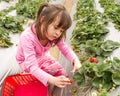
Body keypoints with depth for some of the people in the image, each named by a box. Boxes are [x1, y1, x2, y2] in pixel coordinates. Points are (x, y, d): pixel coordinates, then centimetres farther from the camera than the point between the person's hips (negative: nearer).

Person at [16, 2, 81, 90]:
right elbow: (32, 67, -45)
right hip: (27, 62, -5)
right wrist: (53, 80, -60)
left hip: (42, 57, 5)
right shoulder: (27, 38, -41)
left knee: (62, 74, -6)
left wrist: (75, 60, -37)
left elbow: (65, 49, -13)